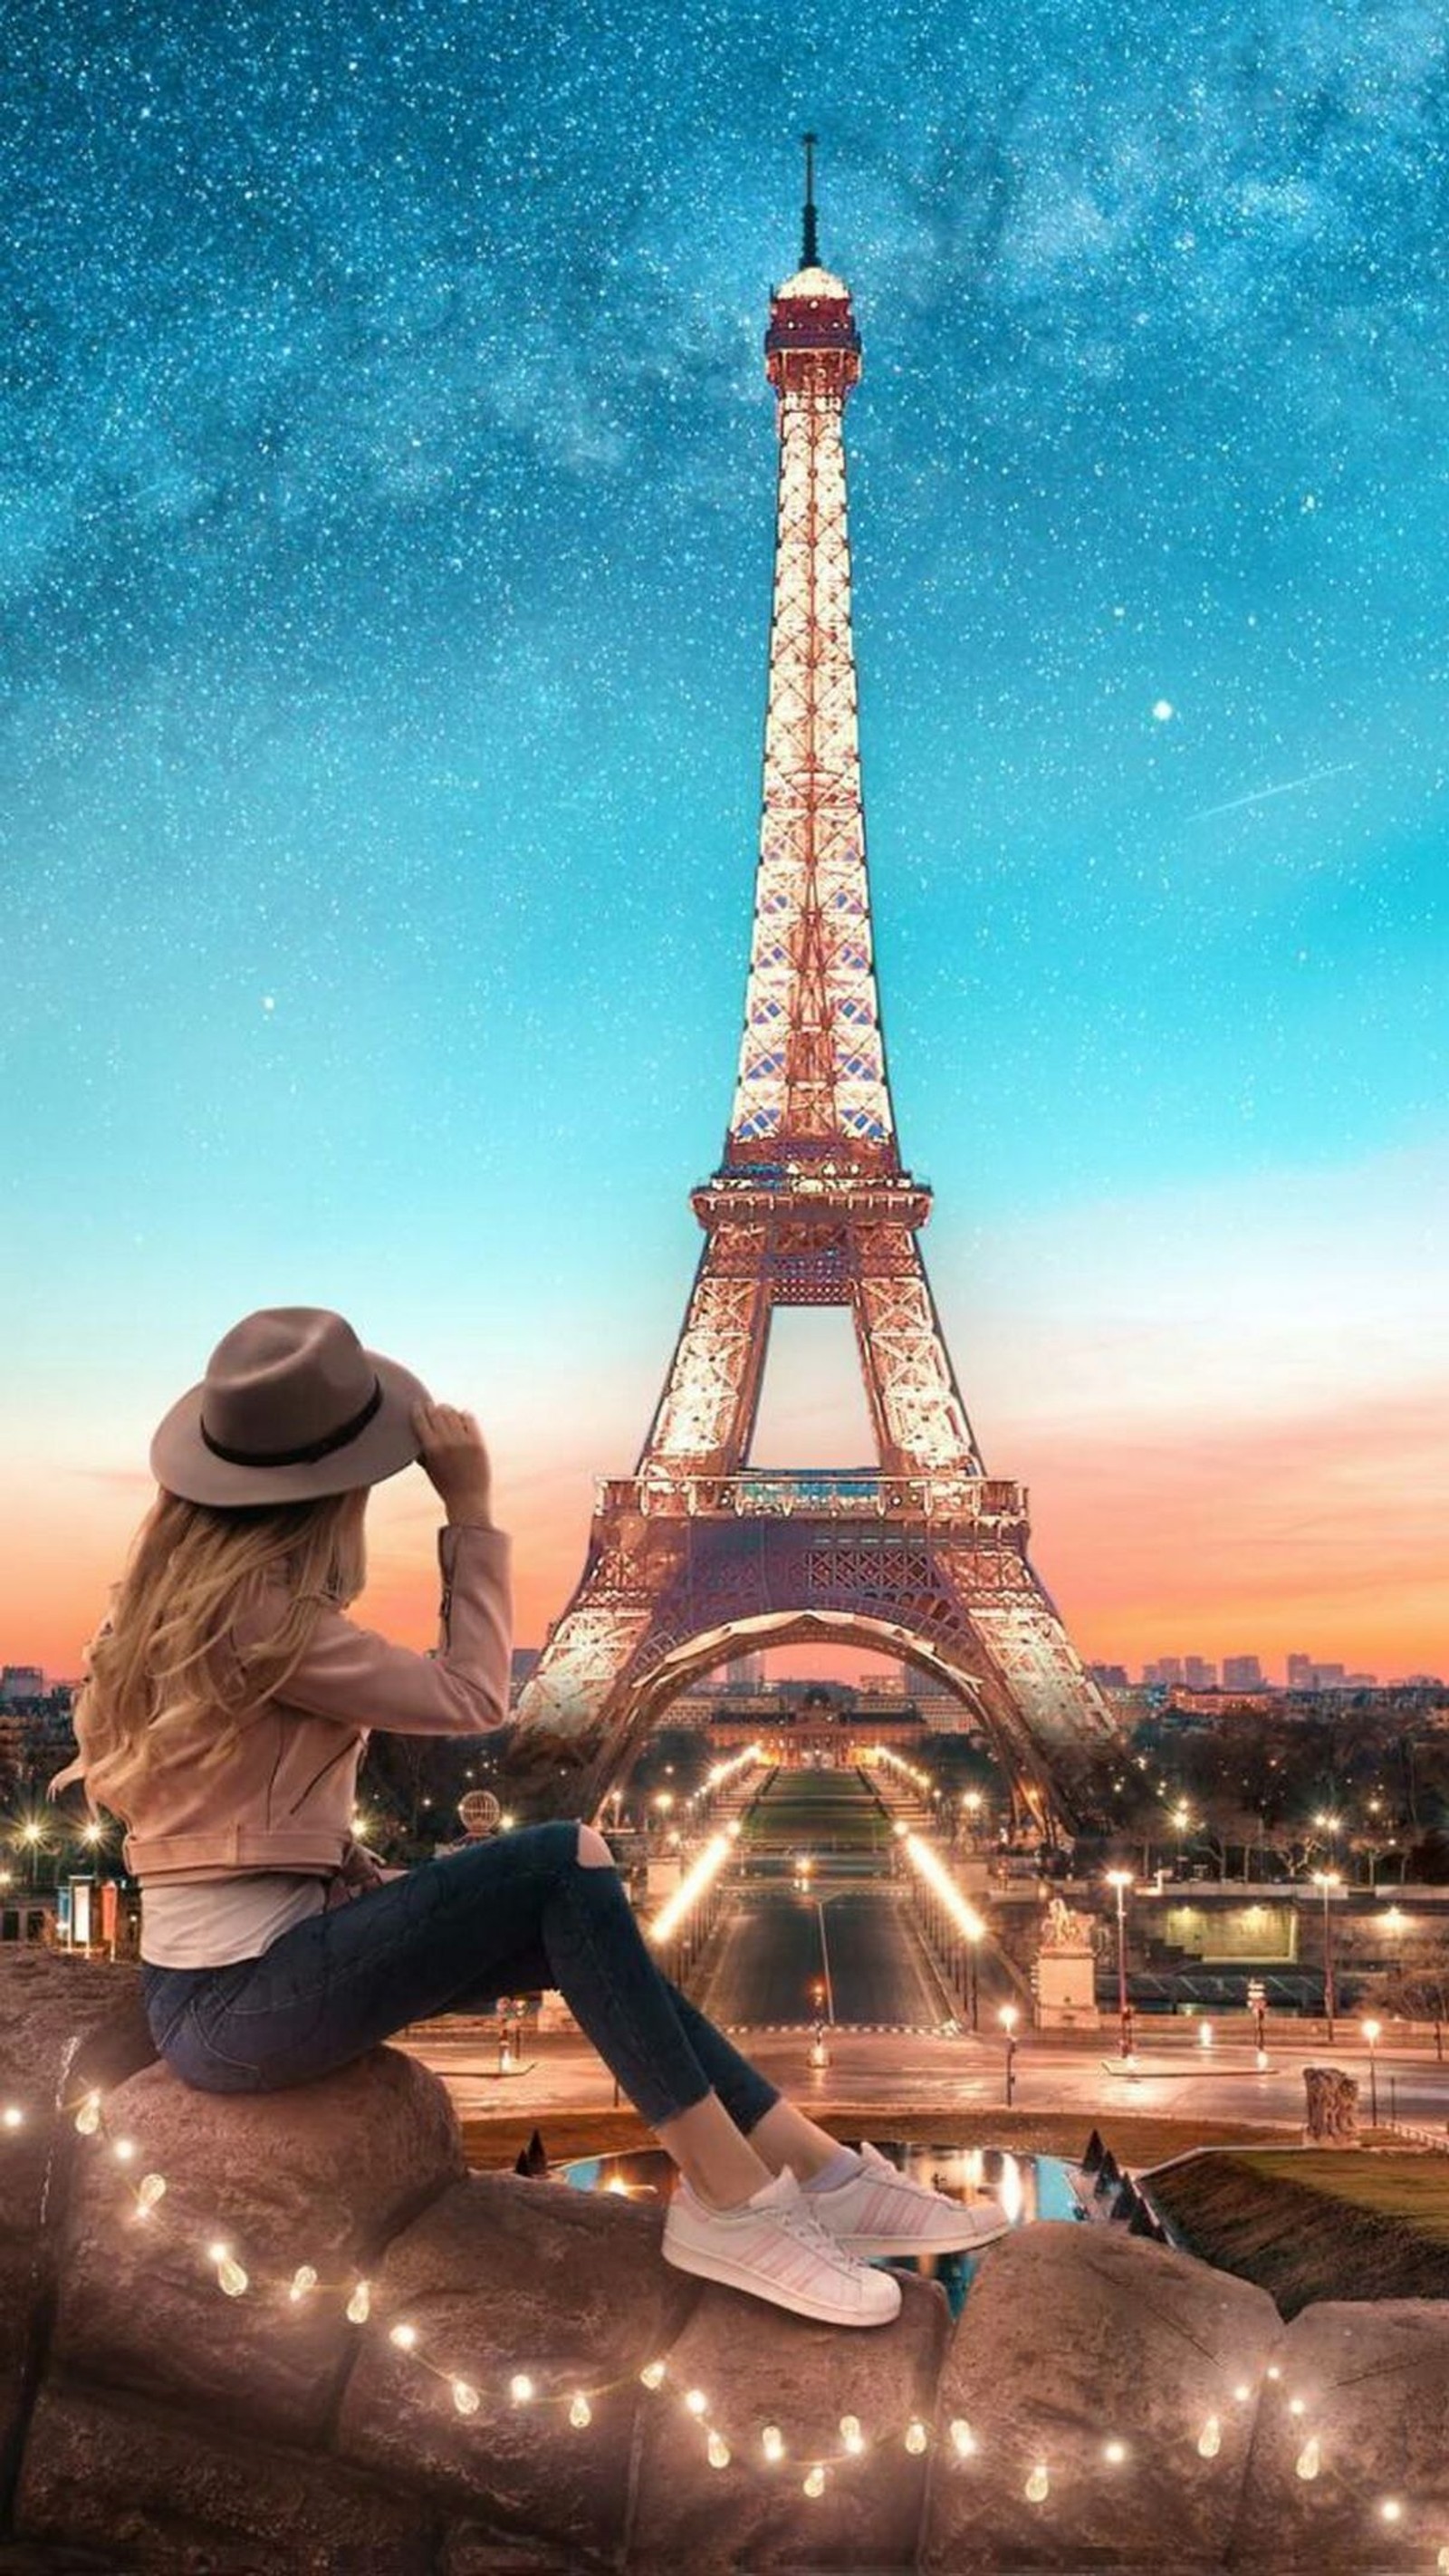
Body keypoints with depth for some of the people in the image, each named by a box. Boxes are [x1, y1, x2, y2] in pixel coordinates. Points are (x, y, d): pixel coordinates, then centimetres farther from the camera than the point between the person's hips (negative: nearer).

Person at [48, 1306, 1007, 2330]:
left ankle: (819, 2172, 4)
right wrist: (471, 1509, -12)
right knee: (566, 1862, -18)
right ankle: (727, 2201, -8)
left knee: (580, 1929, 4)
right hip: (243, 1998, -10)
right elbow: (472, 1697, -17)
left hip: (224, 1978, 10)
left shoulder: (186, 1581, 7)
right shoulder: (260, 1614, -22)